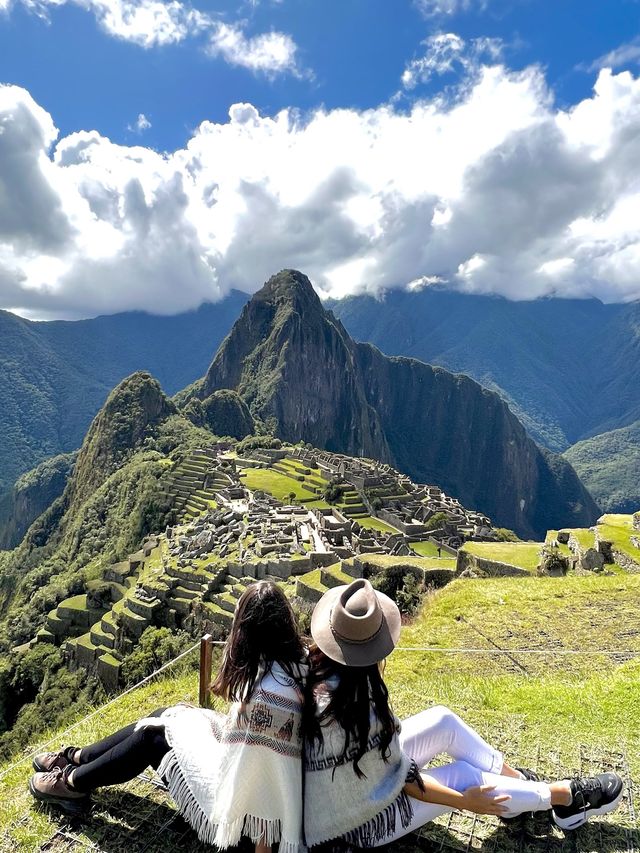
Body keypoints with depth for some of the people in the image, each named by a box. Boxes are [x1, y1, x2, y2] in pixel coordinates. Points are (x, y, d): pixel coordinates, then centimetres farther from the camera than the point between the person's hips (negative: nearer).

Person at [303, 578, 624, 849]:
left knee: (443, 721, 0)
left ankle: (520, 782, 17)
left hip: (360, 772, 7)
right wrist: (464, 802, -13)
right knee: (465, 774, -4)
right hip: (363, 821, -7)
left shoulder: (313, 669, -18)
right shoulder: (357, 711, -38)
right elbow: (401, 780, -24)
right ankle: (568, 796, 17)